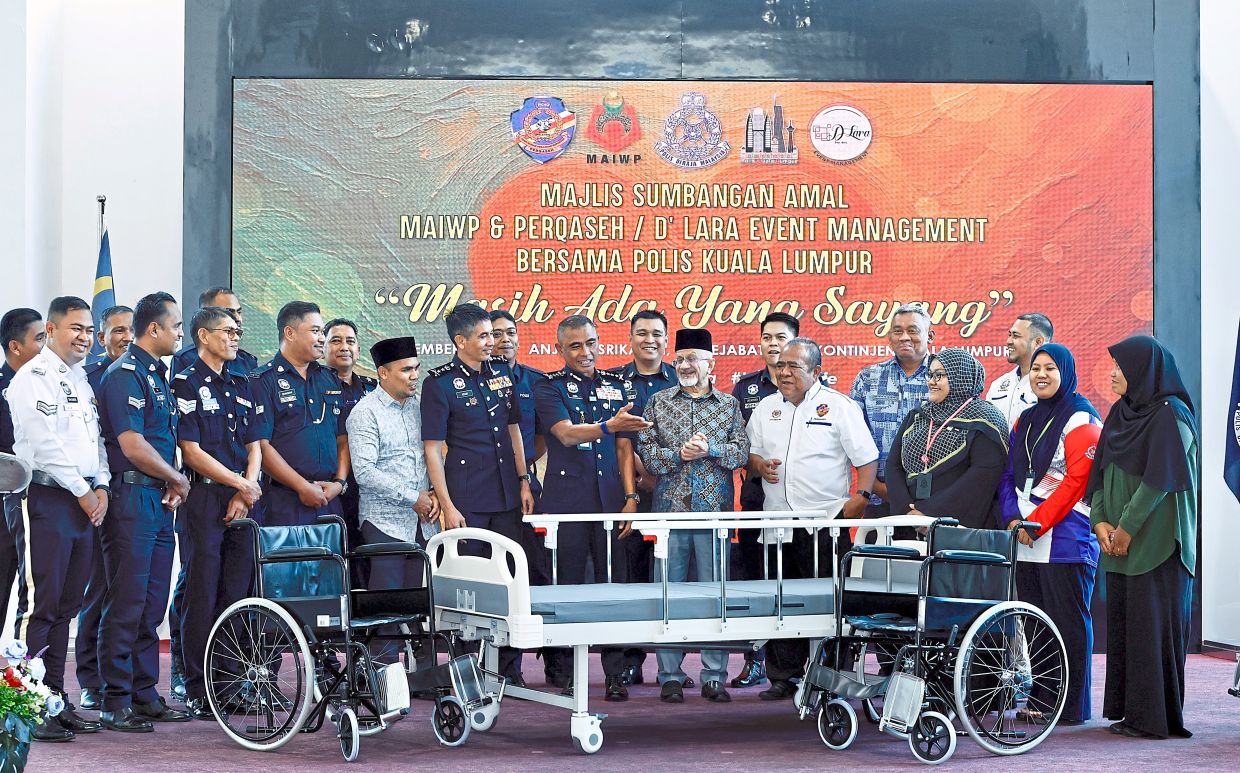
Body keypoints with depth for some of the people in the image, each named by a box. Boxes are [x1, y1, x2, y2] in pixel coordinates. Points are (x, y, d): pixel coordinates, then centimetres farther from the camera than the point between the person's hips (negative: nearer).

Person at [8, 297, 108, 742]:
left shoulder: (81, 379, 18)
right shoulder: (33, 378, -8)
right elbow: (45, 446, -14)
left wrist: (101, 486, 3)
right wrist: (82, 492, -10)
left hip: (85, 501, 8)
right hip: (48, 500, -8)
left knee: (66, 606, 10)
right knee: (40, 605, -8)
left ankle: (56, 701, 15)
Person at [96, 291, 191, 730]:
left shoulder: (157, 375, 18)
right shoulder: (125, 375, -11)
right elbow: (132, 445, -19)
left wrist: (173, 487, 7)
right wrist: (178, 480, -7)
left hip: (160, 500, 9)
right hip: (132, 495, -9)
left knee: (153, 604, 11)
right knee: (127, 602, -7)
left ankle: (145, 695, 17)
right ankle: (116, 703, -3)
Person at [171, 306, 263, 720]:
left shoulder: (241, 385, 17)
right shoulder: (187, 383, -3)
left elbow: (254, 446, 15)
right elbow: (192, 452, -9)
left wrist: (245, 493, -1)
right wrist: (240, 483, -8)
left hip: (243, 499, 6)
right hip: (205, 499, -6)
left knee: (238, 591, 6)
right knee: (203, 595, -4)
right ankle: (198, 692, 0)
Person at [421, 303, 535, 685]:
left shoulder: (501, 371, 10)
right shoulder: (440, 382, -7)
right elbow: (433, 449, -9)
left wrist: (523, 481, 10)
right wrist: (447, 506, -14)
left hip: (507, 496, 5)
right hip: (467, 500, -5)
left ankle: (509, 668, 16)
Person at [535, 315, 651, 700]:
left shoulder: (616, 386, 14)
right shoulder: (549, 387, 3)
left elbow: (624, 447, 14)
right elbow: (566, 434, -14)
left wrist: (630, 495, 4)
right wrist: (609, 426, -30)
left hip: (610, 501, 3)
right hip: (567, 501, -3)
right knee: (569, 588, -1)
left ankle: (615, 674, 7)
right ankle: (569, 675, 6)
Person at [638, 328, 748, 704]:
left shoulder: (729, 404, 9)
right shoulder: (659, 402, 10)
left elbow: (742, 452, 1)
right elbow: (645, 450, 2)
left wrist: (710, 449, -14)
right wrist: (678, 454, -12)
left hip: (715, 510, 0)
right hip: (670, 509, 0)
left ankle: (714, 676, 7)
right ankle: (670, 676, 7)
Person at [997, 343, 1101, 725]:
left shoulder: (1081, 421, -6)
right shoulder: (1025, 421, 18)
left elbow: (1075, 482, -13)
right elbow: (1009, 475, 17)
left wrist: (1036, 523, -14)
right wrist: (1013, 517, -1)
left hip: (1065, 539, -7)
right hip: (1026, 542, 7)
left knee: (1067, 621, -4)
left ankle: (1072, 706, 0)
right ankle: (1039, 700, 15)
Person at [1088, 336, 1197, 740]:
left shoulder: (1170, 415, -10)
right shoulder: (1121, 414, 15)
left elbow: (1160, 478, -15)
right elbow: (1101, 471, 13)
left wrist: (1128, 527, -15)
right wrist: (1100, 520, -1)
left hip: (1156, 538, -8)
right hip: (1120, 538, 8)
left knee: (1152, 622, -7)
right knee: (1121, 620, 6)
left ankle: (1156, 716, -3)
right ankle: (1129, 710, 11)